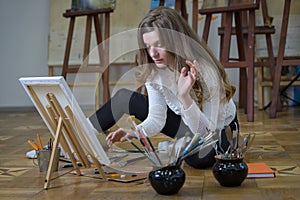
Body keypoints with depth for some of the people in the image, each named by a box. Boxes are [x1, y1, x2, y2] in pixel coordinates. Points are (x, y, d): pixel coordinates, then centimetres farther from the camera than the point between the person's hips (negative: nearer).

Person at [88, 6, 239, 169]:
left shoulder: (205, 71, -32)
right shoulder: (152, 70, -15)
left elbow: (204, 131, -33)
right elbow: (156, 118, -11)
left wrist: (185, 96, -48)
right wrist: (133, 133, -30)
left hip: (219, 129, -5)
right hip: (188, 124, 5)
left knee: (199, 156, -40)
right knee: (123, 98, 1)